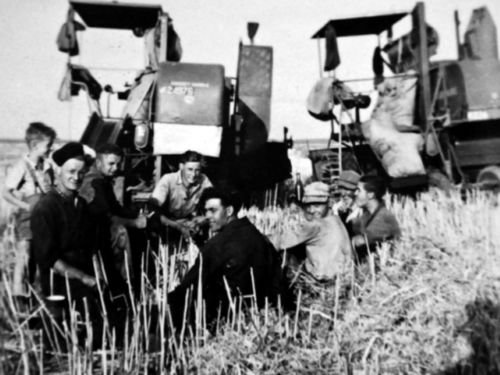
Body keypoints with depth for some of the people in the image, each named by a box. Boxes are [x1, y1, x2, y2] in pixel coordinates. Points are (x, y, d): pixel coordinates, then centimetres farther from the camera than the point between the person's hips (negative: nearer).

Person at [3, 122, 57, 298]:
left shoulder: (47, 167, 7)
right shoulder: (21, 167, -11)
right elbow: (6, 193, -11)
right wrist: (27, 206, -18)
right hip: (27, 217, -6)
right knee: (25, 253, -5)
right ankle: (19, 291, 6)